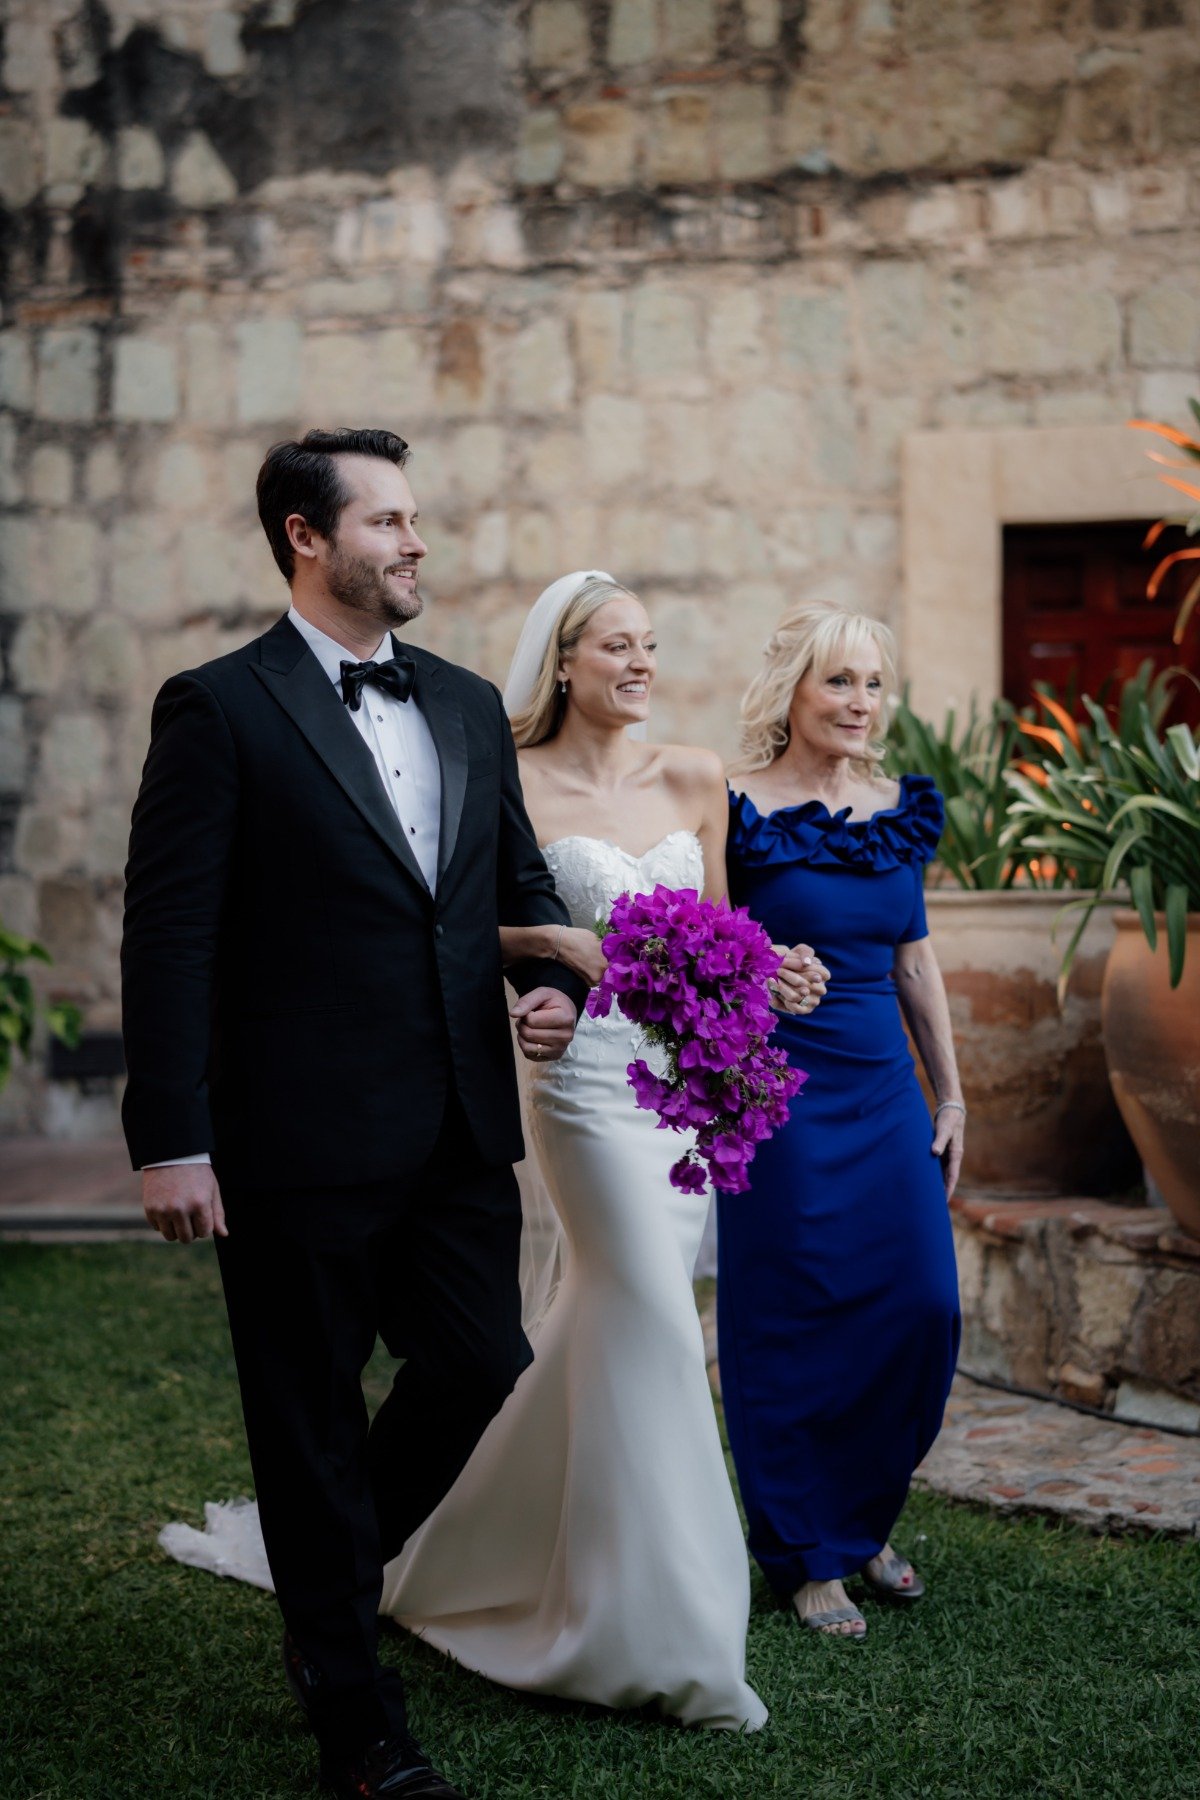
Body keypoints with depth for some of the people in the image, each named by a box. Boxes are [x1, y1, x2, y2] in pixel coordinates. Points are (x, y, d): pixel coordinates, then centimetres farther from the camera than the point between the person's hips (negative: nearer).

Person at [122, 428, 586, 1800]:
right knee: (312, 1419, 7)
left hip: (461, 1131, 6)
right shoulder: (219, 709, -7)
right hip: (301, 1139, -6)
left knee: (483, 1370, 7)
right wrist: (169, 1142, -14)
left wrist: (555, 981, 0)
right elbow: (168, 939, -10)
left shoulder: (469, 706, 13)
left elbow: (521, 880, 22)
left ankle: (332, 1573, 37)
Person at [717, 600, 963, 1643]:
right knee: (794, 1323, 2)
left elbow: (915, 960, 15)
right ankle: (806, 1557, 18)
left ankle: (864, 1521, 27)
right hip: (782, 1094, -5)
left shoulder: (899, 810, 9)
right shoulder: (740, 811, -8)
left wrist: (951, 1096, 16)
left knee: (924, 1311, 4)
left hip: (886, 1095, 6)